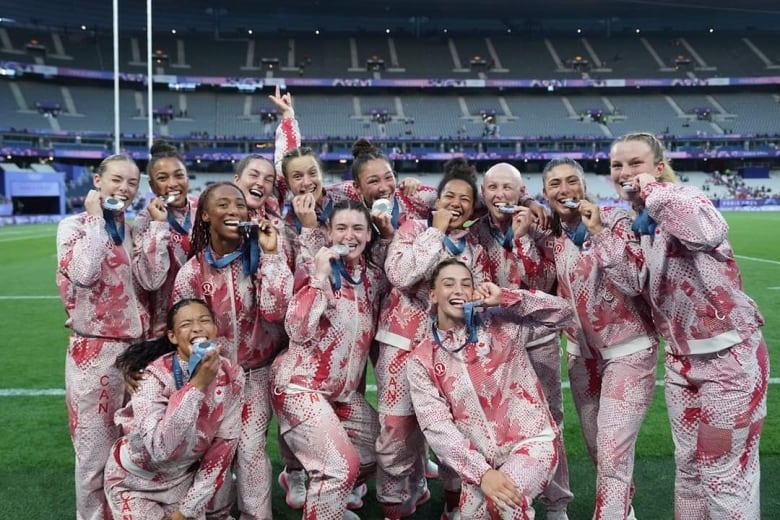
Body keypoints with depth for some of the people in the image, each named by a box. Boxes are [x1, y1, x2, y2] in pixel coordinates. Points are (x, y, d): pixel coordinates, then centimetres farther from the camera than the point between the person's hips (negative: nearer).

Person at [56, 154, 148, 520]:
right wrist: (95, 219, -16)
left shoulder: (135, 231, 10)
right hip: (94, 352, -5)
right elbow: (82, 274, -25)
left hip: (137, 349, 5)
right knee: (95, 452, 3)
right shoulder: (74, 225, -3)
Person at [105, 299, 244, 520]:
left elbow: (223, 449, -9)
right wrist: (198, 384, -40)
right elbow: (159, 448, -37)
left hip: (186, 478, 3)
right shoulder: (157, 374, -25)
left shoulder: (231, 376, -14)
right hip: (136, 479, -3)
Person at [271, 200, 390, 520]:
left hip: (344, 388, 8)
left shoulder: (373, 273, 3)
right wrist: (320, 277, -31)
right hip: (301, 385, -7)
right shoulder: (313, 270, -15)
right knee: (342, 466, -19)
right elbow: (298, 331, -26)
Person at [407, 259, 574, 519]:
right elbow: (436, 426, -10)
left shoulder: (499, 324, -3)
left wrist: (504, 297, -13)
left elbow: (562, 312, -3)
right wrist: (481, 472, -20)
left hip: (531, 440, -2)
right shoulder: (421, 360, -3)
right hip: (481, 459, 2)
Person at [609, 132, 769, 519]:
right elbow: (647, 285, 7)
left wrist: (653, 190, -27)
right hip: (681, 357, 8)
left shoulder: (684, 197, -15)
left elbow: (710, 232, -38)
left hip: (729, 354, -8)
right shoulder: (641, 223, 8)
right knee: (687, 466, 18)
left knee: (724, 472, 0)